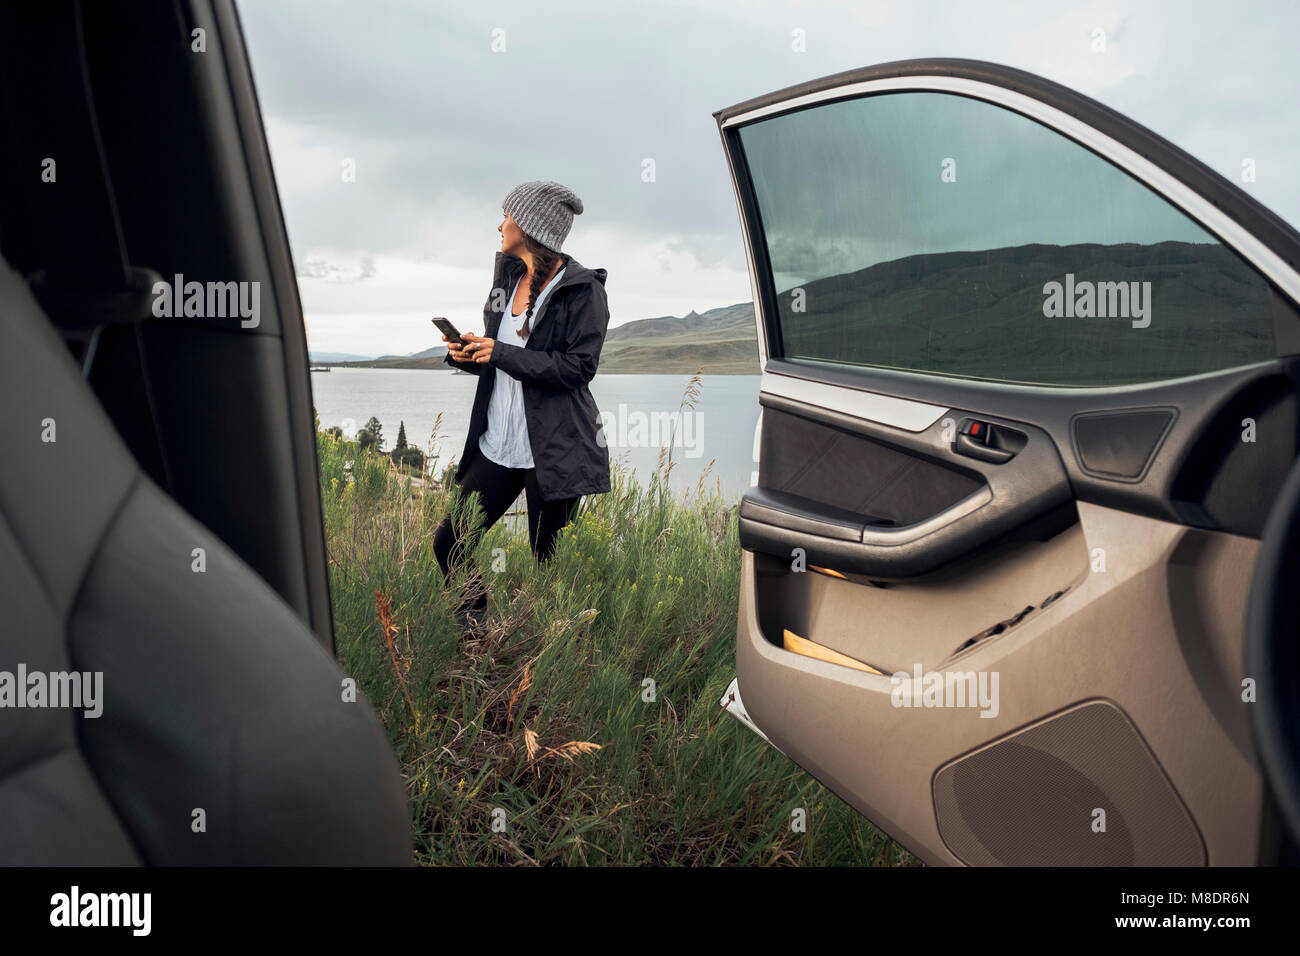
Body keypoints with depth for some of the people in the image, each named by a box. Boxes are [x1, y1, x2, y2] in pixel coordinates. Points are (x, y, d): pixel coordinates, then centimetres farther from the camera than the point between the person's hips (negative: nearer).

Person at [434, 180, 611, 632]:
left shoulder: (583, 289, -9)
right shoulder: (508, 278, 13)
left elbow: (578, 367, -18)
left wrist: (500, 353, -17)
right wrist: (466, 352, -2)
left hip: (554, 452, -7)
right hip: (496, 444, 7)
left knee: (549, 562, 2)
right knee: (448, 544, 8)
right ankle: (476, 629, 29)